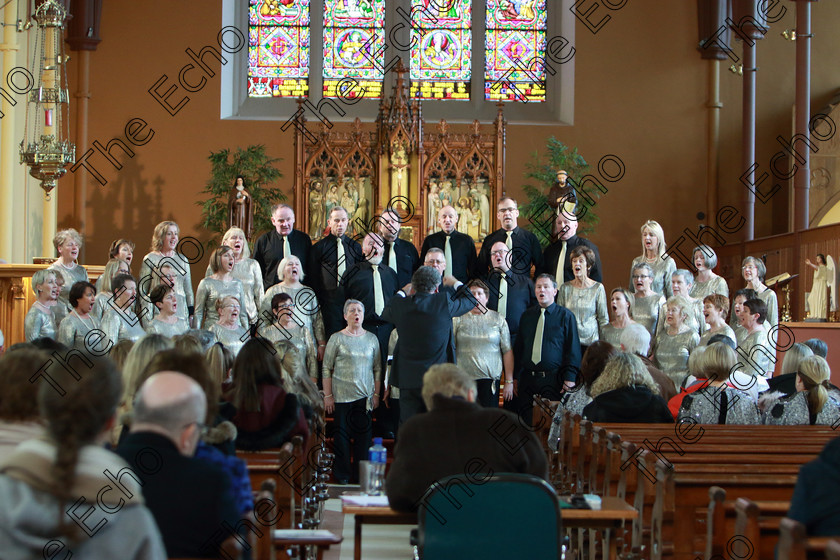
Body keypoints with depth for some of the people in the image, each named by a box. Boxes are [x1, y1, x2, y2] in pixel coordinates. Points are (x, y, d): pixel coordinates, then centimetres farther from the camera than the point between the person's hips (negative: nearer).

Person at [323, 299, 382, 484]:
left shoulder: (371, 339, 9)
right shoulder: (337, 338, 1)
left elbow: (378, 368, 13)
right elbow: (327, 368, 2)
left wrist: (376, 394, 7)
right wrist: (328, 396, -3)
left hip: (365, 396, 2)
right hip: (342, 396, -2)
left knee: (363, 435, 2)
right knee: (342, 435, 1)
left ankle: (361, 475, 12)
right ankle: (342, 475, 10)